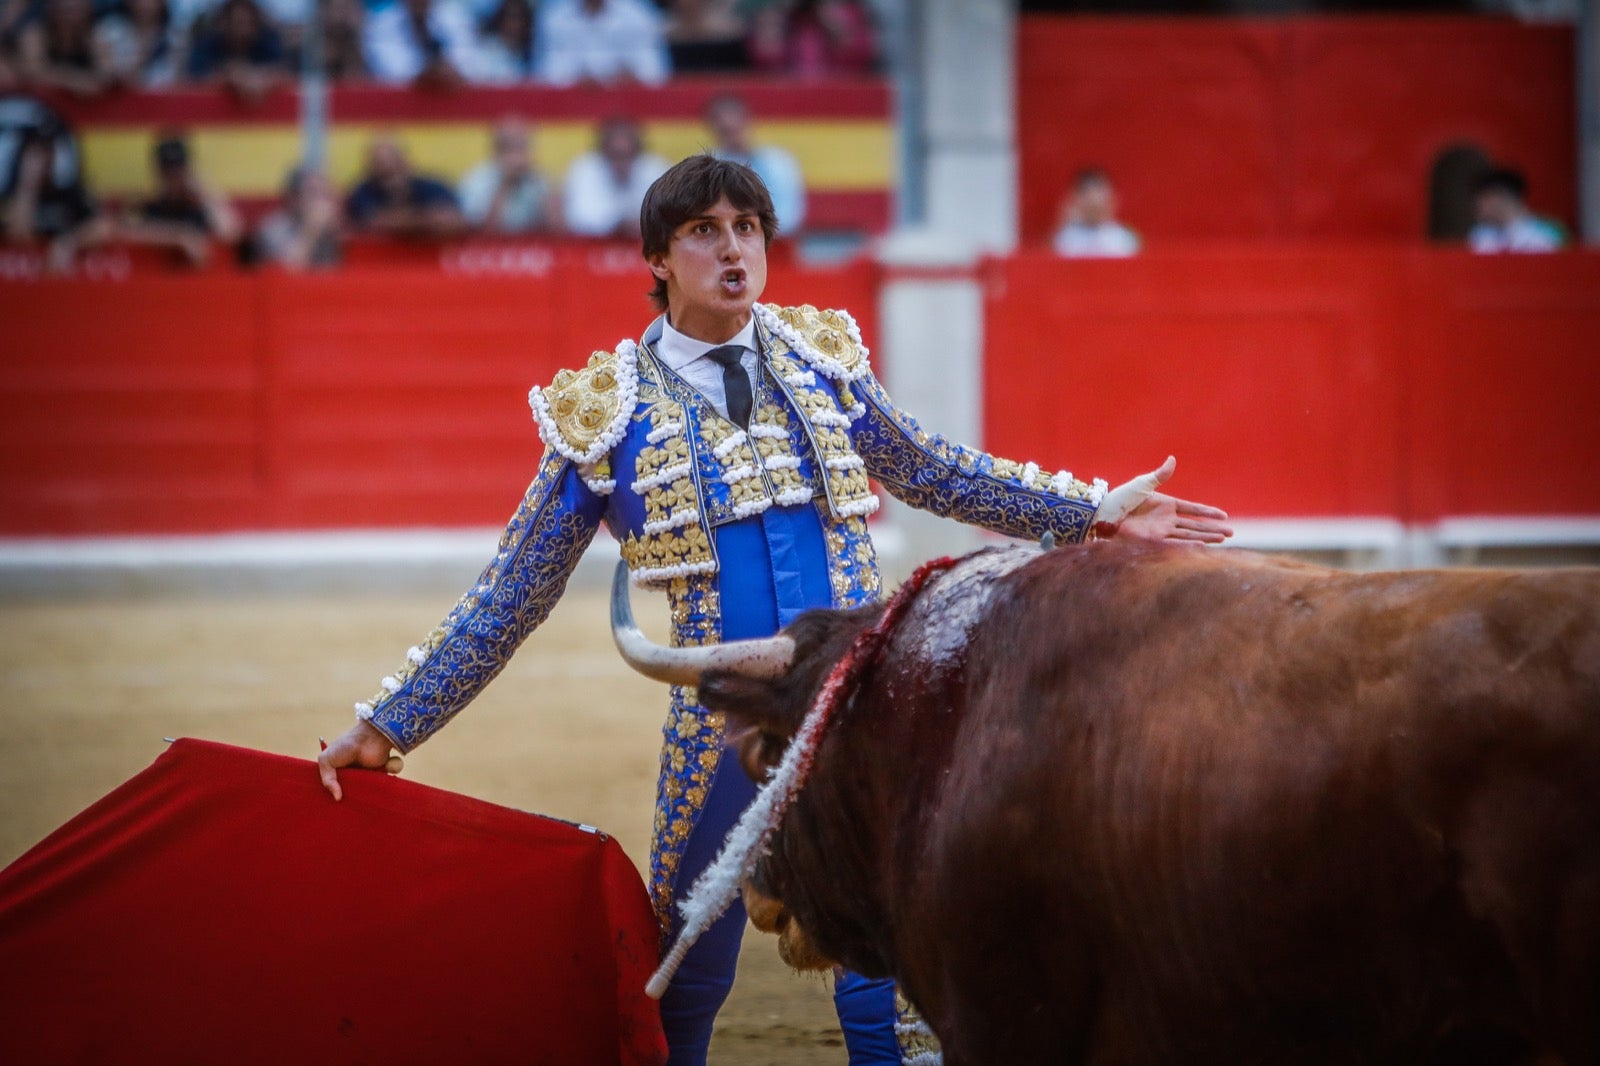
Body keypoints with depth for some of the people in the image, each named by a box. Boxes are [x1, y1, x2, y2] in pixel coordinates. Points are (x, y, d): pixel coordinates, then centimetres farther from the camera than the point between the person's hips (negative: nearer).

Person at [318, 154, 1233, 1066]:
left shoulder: (821, 357, 5)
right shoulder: (607, 414, -2)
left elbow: (935, 472, 21)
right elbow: (507, 601, 5)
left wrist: (1091, 512, 21)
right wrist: (388, 728, 3)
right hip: (723, 721, -1)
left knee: (888, 986, 0)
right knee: (689, 985, 8)